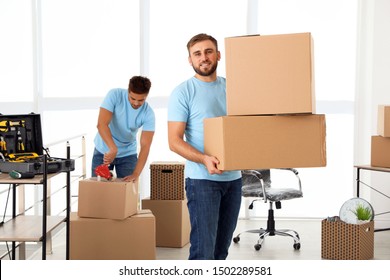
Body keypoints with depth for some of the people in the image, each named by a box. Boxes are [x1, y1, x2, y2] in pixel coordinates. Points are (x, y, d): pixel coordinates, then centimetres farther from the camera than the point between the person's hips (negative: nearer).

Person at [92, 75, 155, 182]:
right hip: (103, 151, 0)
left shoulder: (148, 113, -19)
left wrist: (136, 174, -34)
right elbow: (102, 124, -30)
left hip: (128, 154, 1)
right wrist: (113, 149, -43)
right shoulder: (115, 95, -21)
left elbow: (145, 146, -23)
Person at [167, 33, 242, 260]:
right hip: (202, 179, -6)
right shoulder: (183, 92, -6)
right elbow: (175, 141, -12)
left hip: (233, 177, 6)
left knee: (222, 247, 13)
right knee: (203, 249, -9)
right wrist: (204, 159, -27)